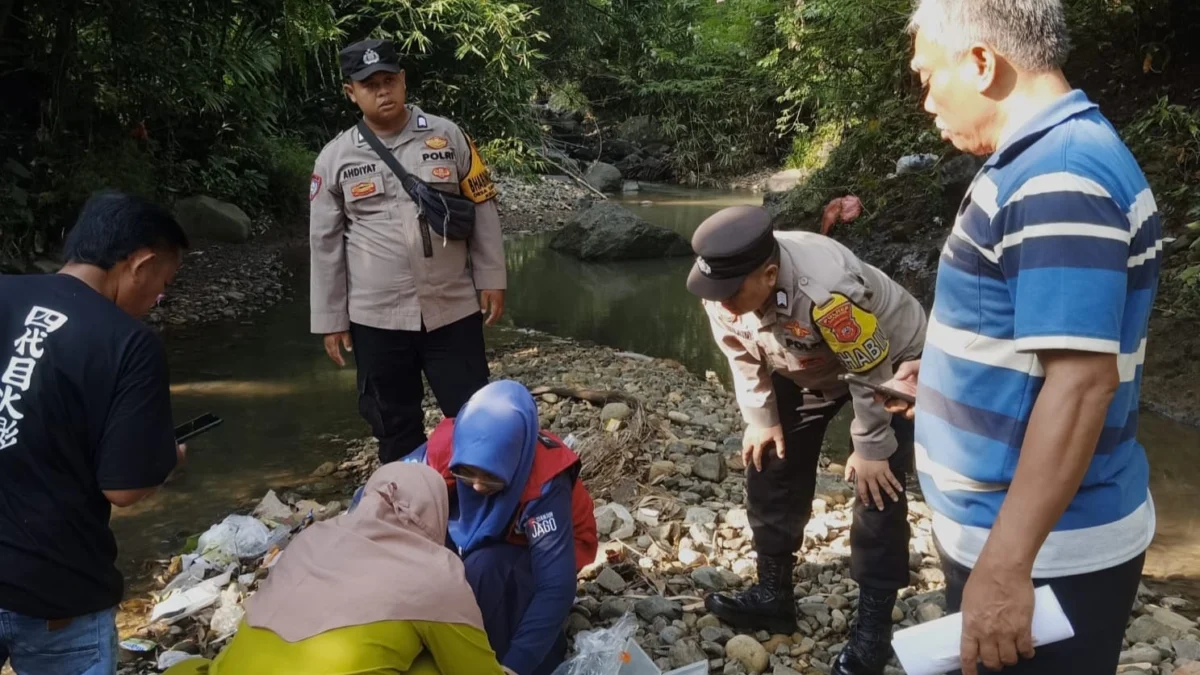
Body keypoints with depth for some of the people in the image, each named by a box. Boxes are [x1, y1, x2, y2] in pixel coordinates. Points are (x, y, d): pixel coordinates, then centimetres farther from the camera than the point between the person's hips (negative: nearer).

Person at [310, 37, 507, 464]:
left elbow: (483, 209, 5)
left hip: (453, 309, 0)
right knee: (394, 426, 13)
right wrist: (331, 319, 4)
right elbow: (325, 243, 4)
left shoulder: (447, 136, 0)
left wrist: (491, 280, 1)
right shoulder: (335, 158, 0)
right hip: (376, 317, 1)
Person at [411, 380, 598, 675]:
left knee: (484, 568, -36)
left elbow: (556, 586, -38)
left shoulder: (544, 482, -36)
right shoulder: (445, 448, -27)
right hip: (473, 542, 4)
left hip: (539, 555, -4)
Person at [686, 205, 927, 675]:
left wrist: (872, 449, -20)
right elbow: (743, 357, -5)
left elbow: (870, 373, -31)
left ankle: (873, 625, 4)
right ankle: (772, 594, 22)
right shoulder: (724, 288, -25)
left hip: (894, 363, -6)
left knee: (877, 490, -11)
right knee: (771, 469, 6)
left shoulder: (827, 290, -46)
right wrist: (761, 418, -4)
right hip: (807, 369, 7)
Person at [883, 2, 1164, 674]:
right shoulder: (1054, 159, 10)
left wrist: (1004, 566, -30)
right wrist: (943, 374, 17)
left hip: (1048, 553, -10)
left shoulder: (1057, 177, -23)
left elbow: (1082, 379, -30)